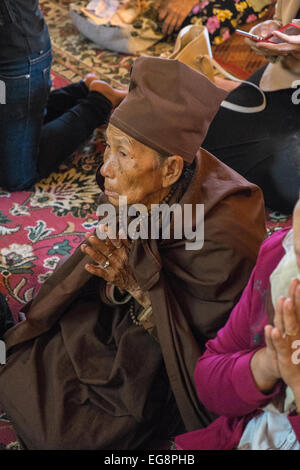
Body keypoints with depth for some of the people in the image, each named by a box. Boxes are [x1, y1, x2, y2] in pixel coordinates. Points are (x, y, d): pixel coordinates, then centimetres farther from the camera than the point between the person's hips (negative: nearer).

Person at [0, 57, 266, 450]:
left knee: (66, 433, -10)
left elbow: (211, 336, -25)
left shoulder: (224, 236, -36)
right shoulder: (137, 190, -17)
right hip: (116, 318, 6)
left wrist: (141, 284, -32)